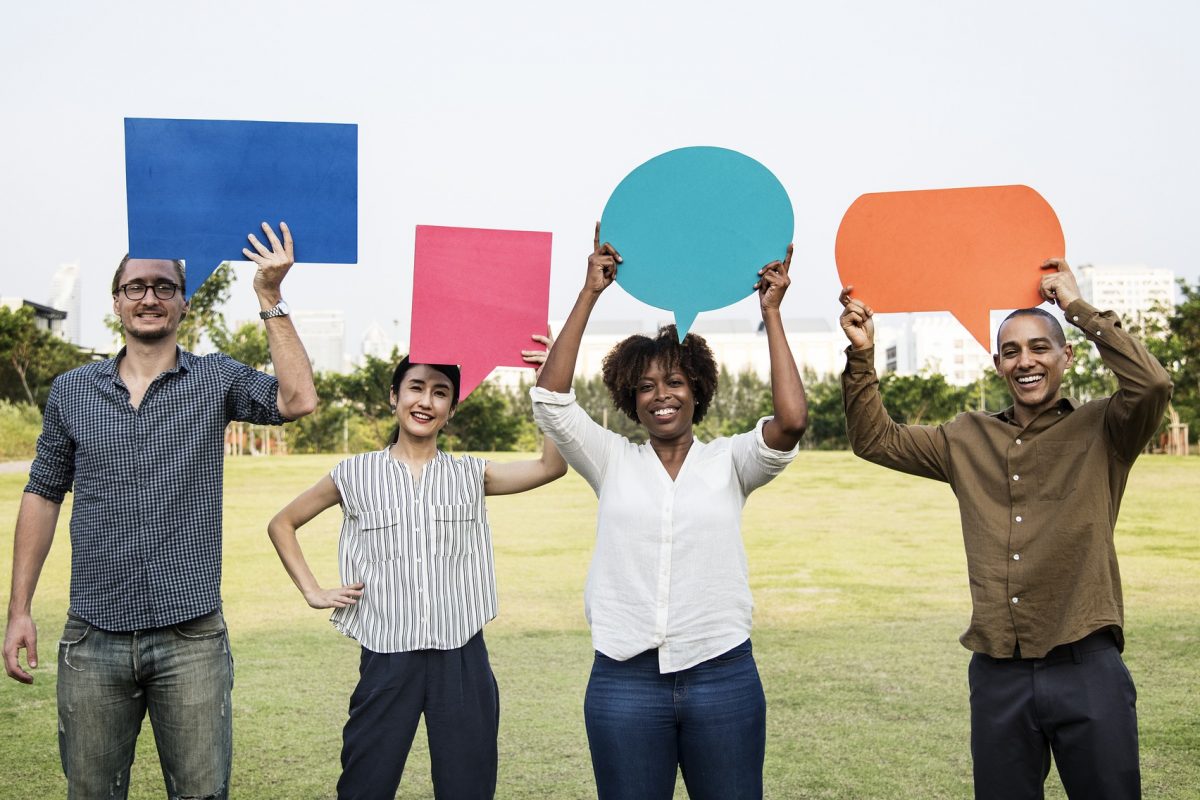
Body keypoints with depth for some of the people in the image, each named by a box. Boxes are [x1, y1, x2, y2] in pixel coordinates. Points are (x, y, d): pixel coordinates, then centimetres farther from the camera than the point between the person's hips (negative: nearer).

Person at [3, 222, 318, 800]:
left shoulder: (217, 379, 2)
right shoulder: (71, 391, 7)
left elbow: (297, 400, -15)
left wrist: (270, 299, -16)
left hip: (191, 639, -2)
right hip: (93, 640, 2)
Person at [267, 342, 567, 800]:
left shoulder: (471, 476, 6)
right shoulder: (357, 475, 4)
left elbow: (552, 465, -7)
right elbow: (282, 524, 14)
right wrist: (313, 592, 4)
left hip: (462, 659, 1)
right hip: (387, 659, -1)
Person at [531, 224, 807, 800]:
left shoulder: (728, 462, 4)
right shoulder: (613, 462, 6)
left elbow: (791, 420, -13)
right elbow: (550, 398, -6)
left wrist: (771, 313, -9)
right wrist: (590, 294, -8)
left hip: (723, 673, 0)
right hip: (624, 680, 1)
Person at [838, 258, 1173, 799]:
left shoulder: (1101, 430, 0)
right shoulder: (967, 440, 12)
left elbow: (1153, 384, -18)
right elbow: (875, 439, 14)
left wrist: (1077, 307, -12)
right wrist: (861, 354, 0)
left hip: (1086, 669, -3)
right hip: (997, 674, 3)